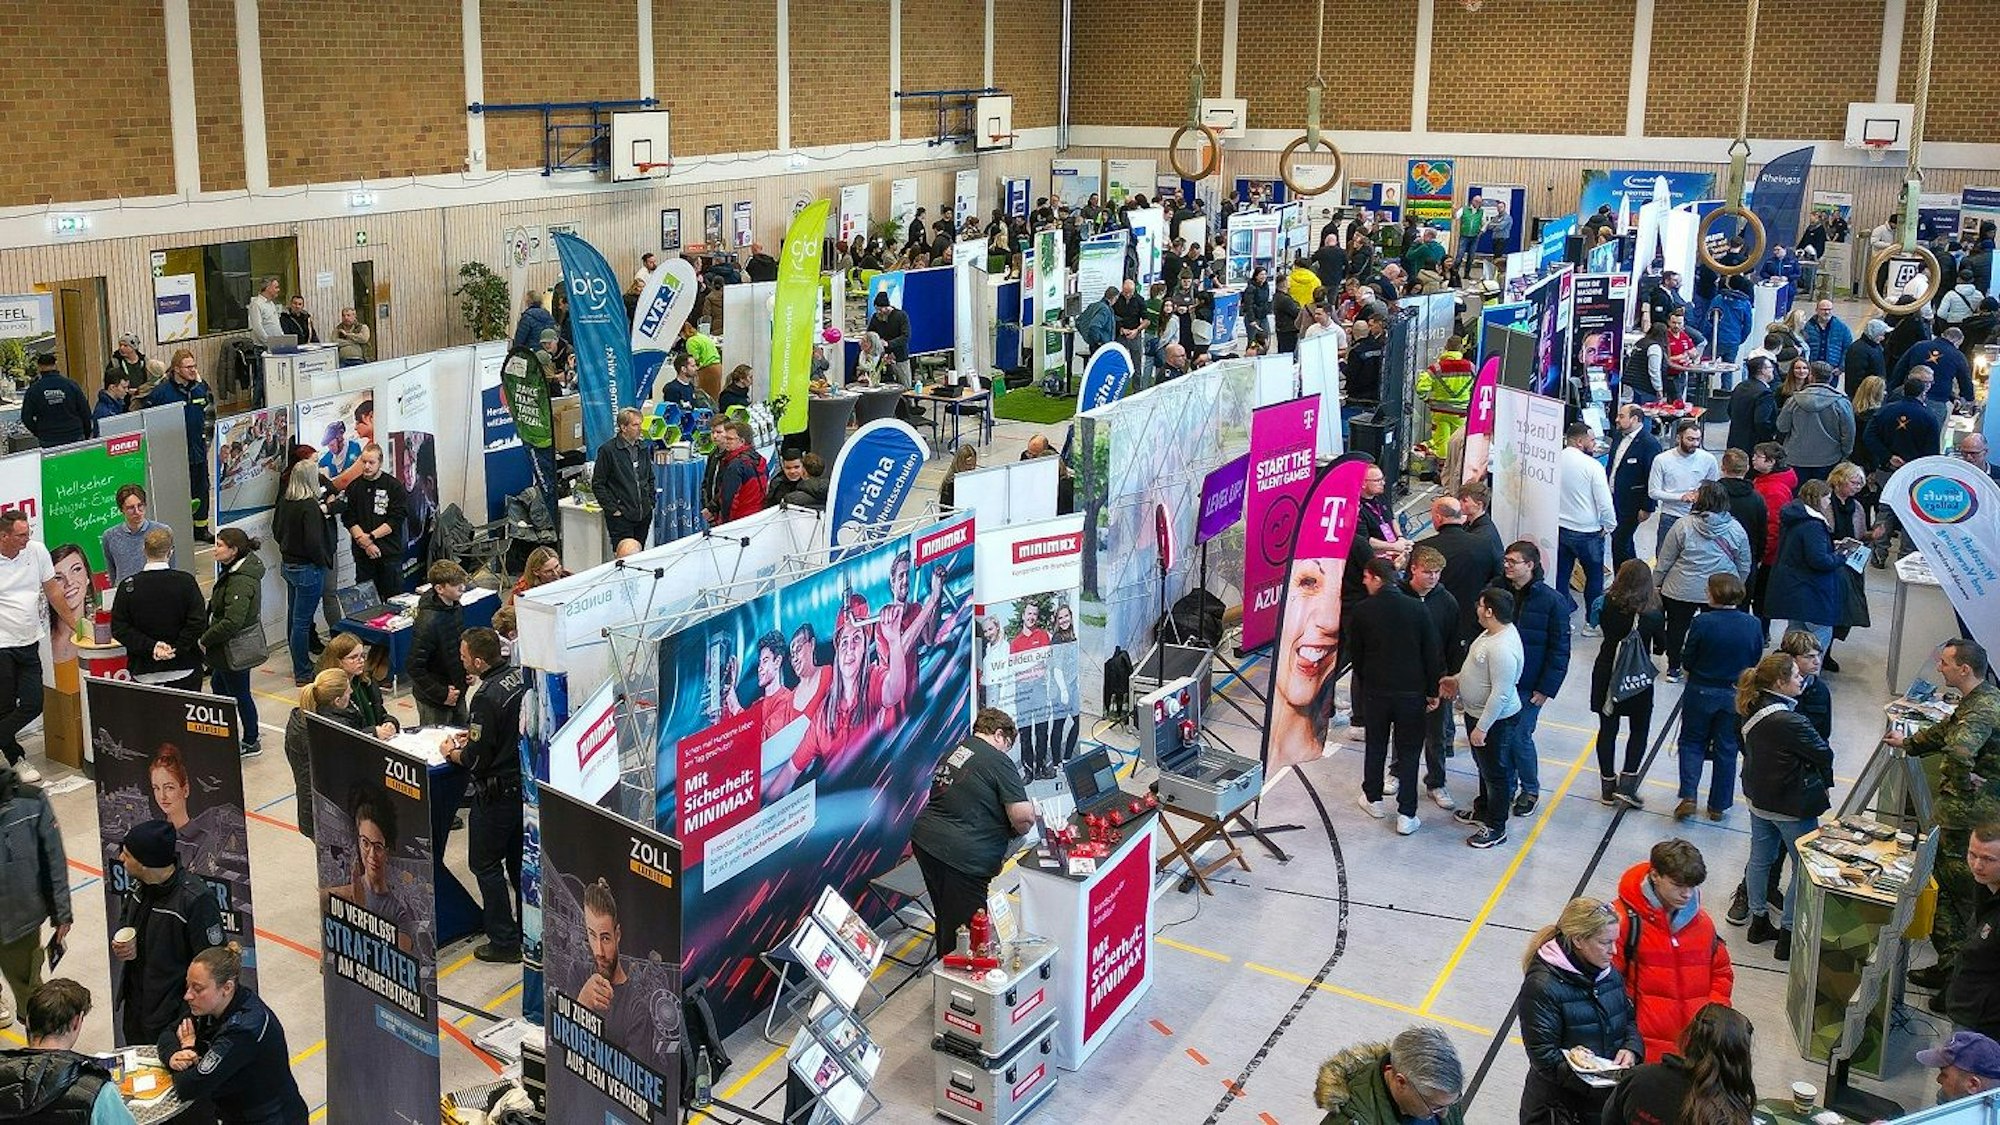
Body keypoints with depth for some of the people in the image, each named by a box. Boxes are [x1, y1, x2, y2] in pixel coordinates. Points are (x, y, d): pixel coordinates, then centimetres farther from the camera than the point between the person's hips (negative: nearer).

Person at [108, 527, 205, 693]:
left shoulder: (128, 586, -3)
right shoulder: (186, 581, -8)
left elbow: (119, 629, -5)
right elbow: (198, 622, -12)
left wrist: (150, 647, -8)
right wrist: (177, 649, -8)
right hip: (184, 670, -1)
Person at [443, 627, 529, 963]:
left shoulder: (486, 697, -25)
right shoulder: (520, 676, 0)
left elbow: (476, 760, -20)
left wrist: (453, 753, -1)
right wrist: (473, 735, 14)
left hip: (498, 793, -8)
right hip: (525, 781, 8)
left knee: (485, 863, 6)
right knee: (518, 859, 20)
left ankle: (504, 942, 10)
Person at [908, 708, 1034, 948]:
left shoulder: (952, 753, 15)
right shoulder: (998, 762, -9)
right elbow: (1024, 817, -15)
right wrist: (1018, 830, 7)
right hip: (959, 854, -8)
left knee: (945, 917, 23)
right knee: (964, 925, 1)